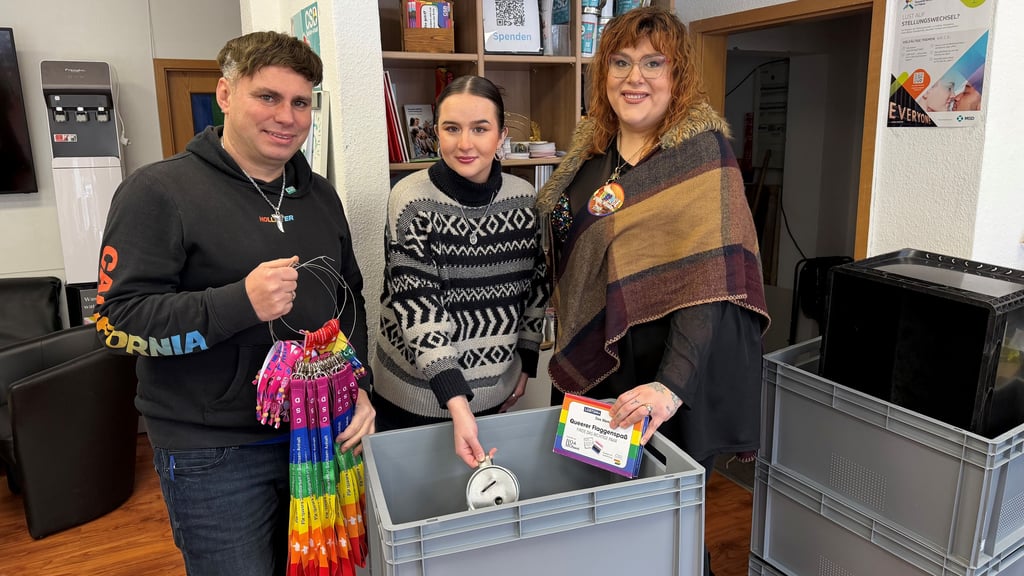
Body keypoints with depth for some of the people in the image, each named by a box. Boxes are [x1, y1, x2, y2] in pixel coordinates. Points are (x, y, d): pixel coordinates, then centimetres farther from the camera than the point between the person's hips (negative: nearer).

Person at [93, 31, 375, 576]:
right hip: (213, 454, -5)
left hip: (319, 432, 6)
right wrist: (241, 303, -28)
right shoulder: (160, 192, -10)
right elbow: (119, 318, -15)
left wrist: (357, 386, 1)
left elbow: (349, 299, 15)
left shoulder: (319, 195, 9)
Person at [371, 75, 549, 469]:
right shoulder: (412, 200, -16)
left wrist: (526, 363, 10)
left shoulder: (524, 198, -3)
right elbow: (417, 306, -21)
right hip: (417, 397, -3)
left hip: (495, 393, 4)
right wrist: (456, 403, -28)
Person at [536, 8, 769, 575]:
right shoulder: (592, 148, 5)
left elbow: (708, 280, -23)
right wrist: (566, 356, 12)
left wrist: (673, 383, -33)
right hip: (591, 365, 6)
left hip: (664, 379, -6)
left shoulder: (701, 152, -13)